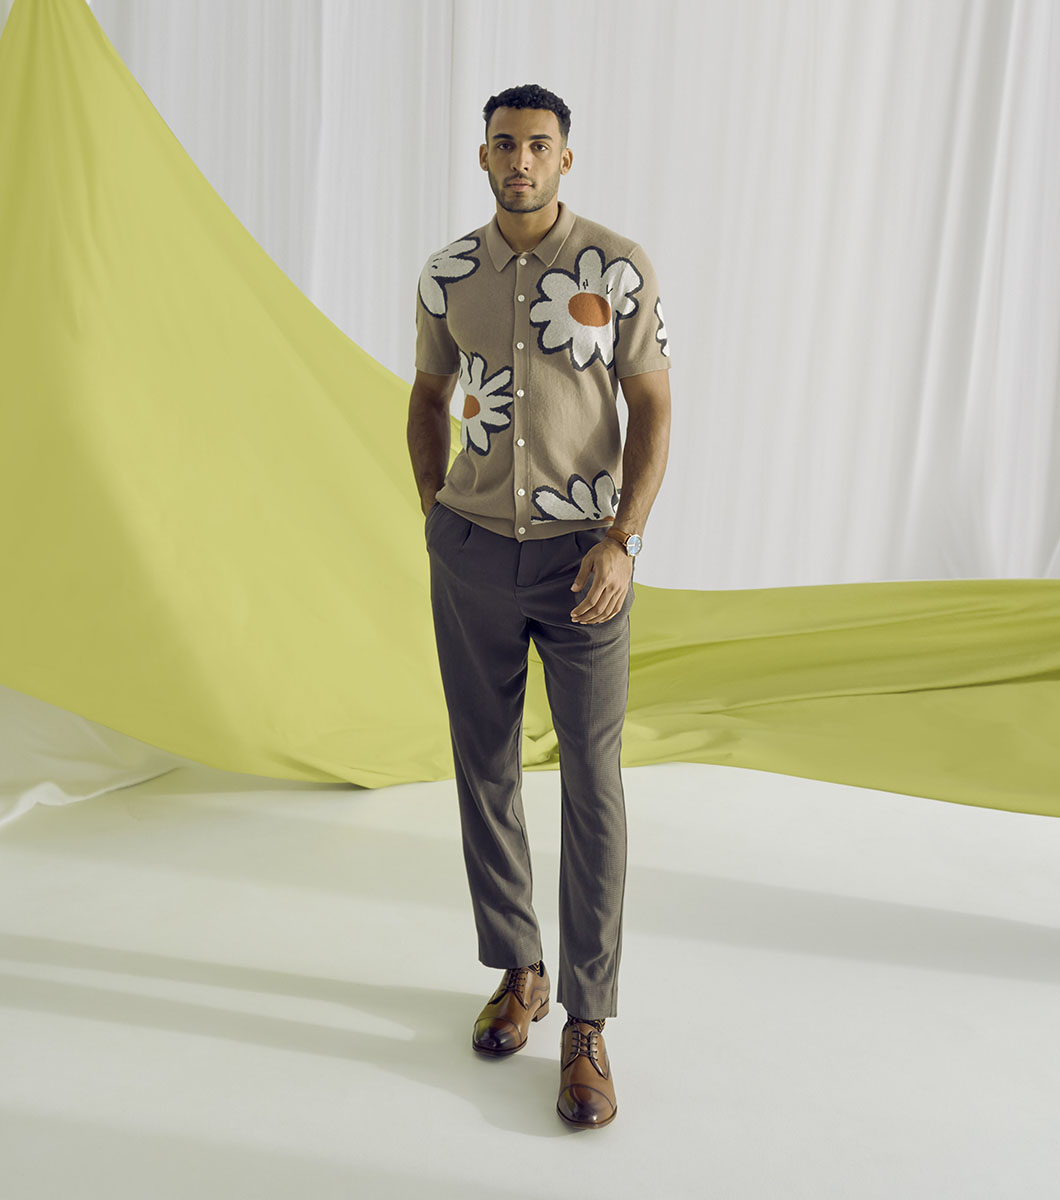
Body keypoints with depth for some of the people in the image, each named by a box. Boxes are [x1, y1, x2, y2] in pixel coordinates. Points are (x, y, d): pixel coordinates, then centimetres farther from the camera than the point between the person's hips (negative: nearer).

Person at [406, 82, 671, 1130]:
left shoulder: (619, 268, -5)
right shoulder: (446, 276, 4)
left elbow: (653, 409, -5)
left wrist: (621, 543, -15)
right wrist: (435, 515, 8)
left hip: (581, 555, -3)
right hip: (471, 553, 3)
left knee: (592, 784, -2)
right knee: (486, 769, 10)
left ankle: (587, 1027, 9)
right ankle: (517, 972, 28)